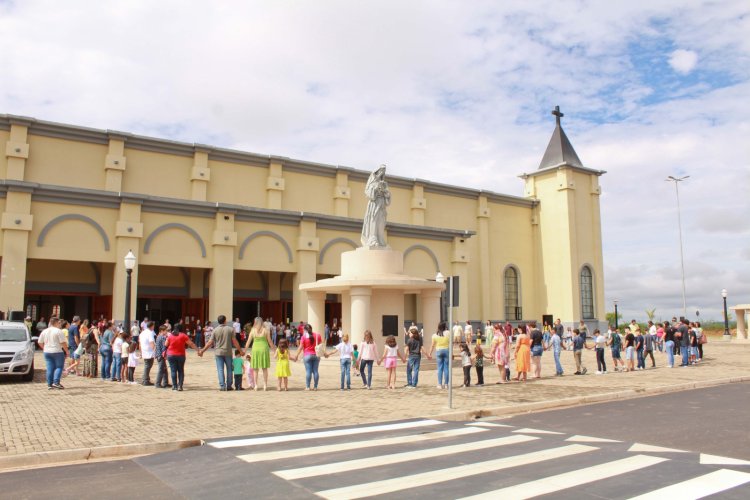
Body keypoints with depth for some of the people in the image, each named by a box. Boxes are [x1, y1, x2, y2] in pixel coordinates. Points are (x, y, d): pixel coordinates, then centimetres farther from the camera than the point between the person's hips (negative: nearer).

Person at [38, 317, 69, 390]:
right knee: (59, 367, 2)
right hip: (57, 352, -6)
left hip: (47, 352, 6)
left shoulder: (44, 331, 9)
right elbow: (63, 343, -13)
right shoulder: (58, 331, -10)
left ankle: (49, 384, 7)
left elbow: (40, 343, 13)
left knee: (49, 368, 7)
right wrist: (66, 351, -5)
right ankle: (56, 382, -10)